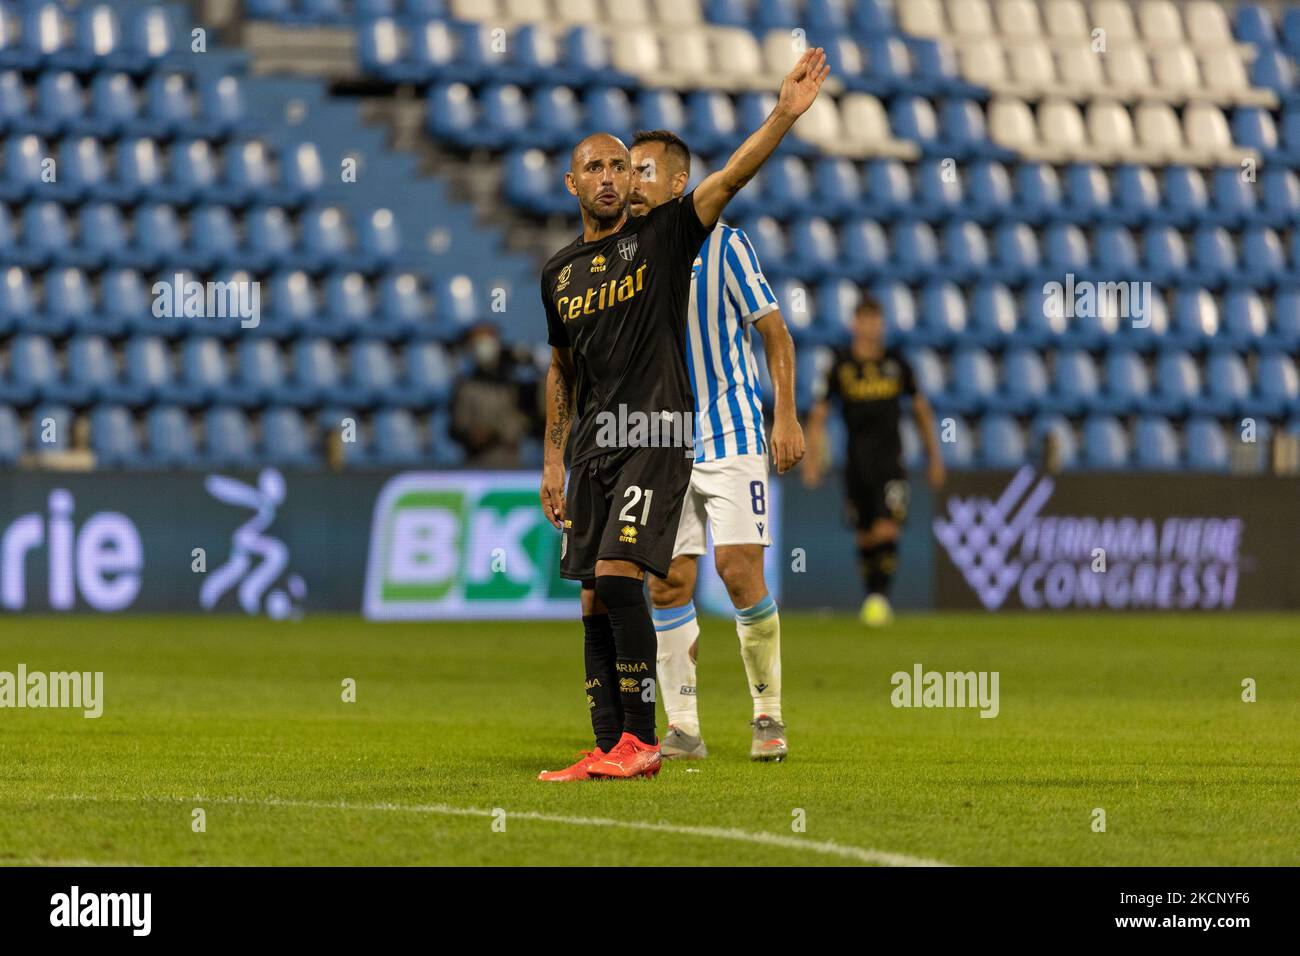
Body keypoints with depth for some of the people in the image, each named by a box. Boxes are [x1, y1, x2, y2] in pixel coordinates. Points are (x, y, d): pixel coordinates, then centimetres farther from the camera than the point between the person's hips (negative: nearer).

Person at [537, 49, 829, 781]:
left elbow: (730, 178, -13)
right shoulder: (560, 273, 15)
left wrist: (785, 114, -27)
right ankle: (610, 748, 8)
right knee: (596, 598, 3)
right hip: (594, 443, 6)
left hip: (657, 436, -6)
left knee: (617, 573, -18)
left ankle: (642, 740, -14)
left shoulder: (664, 235, 0)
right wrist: (553, 461, 20)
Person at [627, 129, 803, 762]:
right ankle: (682, 729, 4)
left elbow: (774, 331, -3)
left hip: (730, 434, -4)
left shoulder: (721, 244, -4)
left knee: (738, 568, -12)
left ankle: (768, 714, 2)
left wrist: (786, 419, -10)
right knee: (666, 584, -2)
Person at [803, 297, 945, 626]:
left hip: (890, 461, -1)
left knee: (886, 531, -15)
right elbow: (818, 414, 5)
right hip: (857, 460, 1)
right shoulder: (840, 364, 2)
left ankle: (881, 596, -15)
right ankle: (870, 595, 19)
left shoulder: (896, 363, 5)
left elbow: (921, 410, 15)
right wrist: (814, 457, -6)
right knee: (865, 537, 6)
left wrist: (934, 457, 16)